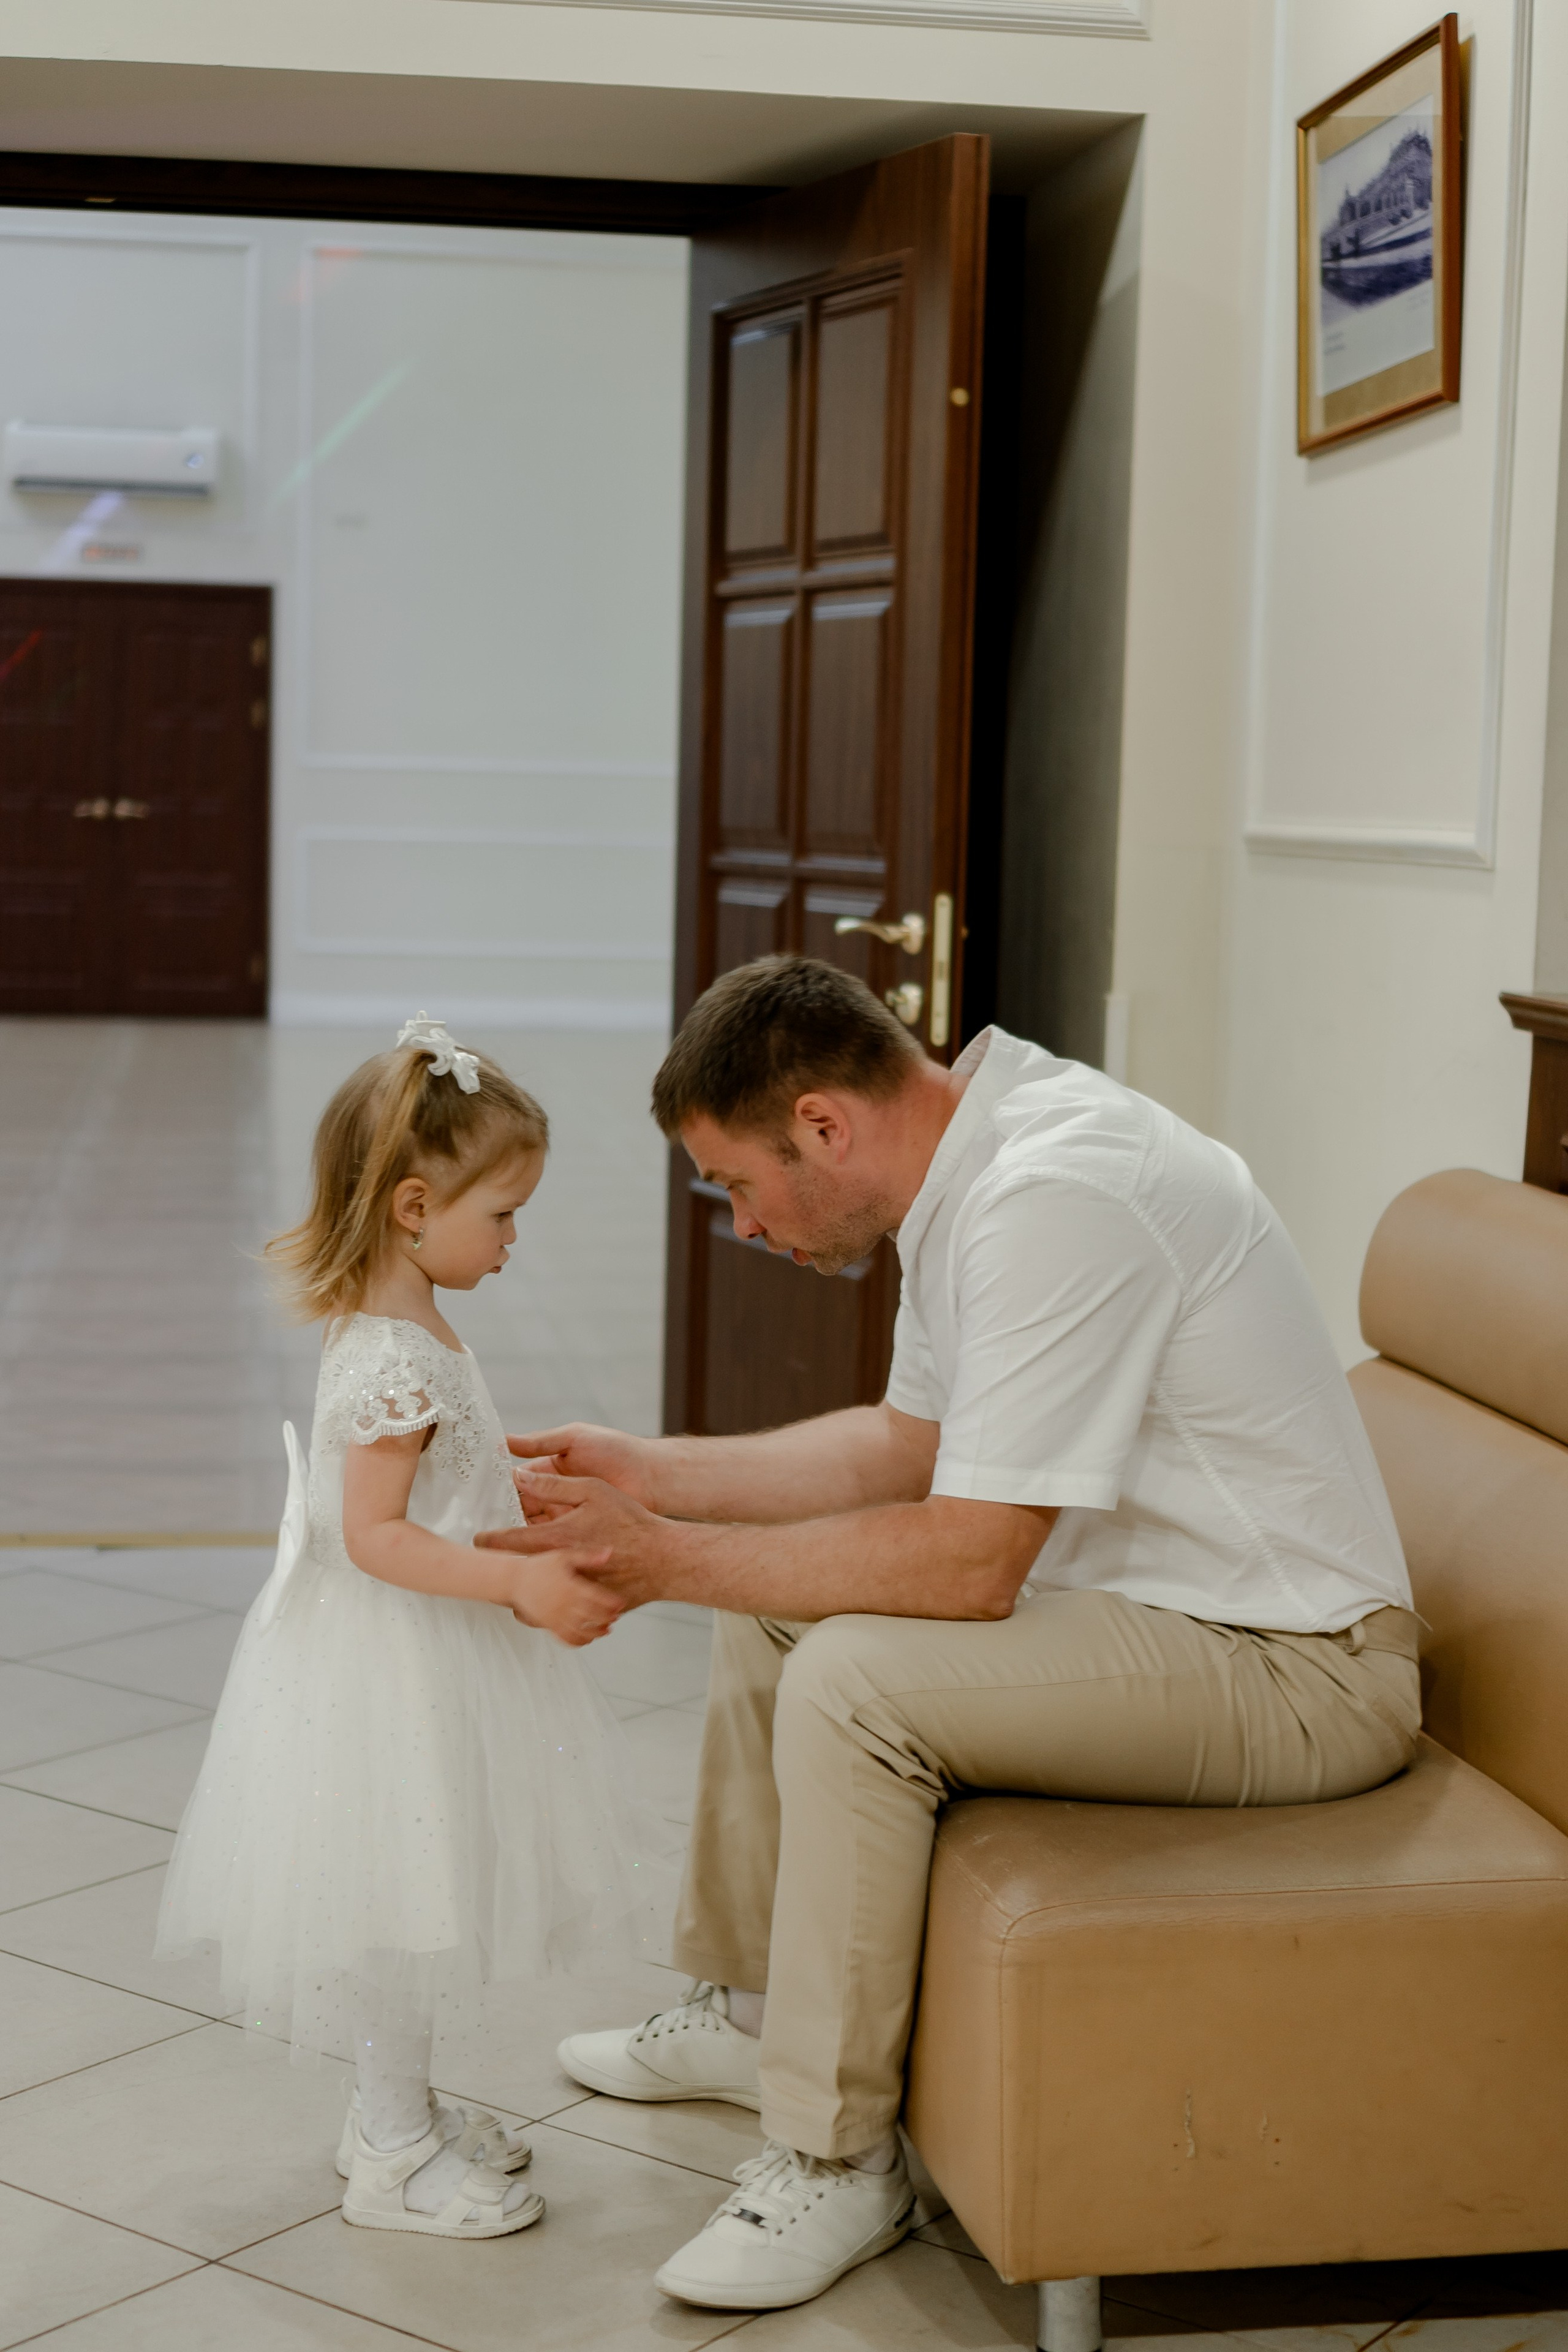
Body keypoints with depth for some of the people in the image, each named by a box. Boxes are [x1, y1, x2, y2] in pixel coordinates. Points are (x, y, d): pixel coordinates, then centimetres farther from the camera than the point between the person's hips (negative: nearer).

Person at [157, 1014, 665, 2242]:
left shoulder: (395, 1325, 7)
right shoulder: (400, 1356, -25)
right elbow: (375, 1535, -27)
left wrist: (536, 1519, 23)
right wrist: (521, 1584, -30)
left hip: (420, 1670, 10)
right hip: (392, 1674, -10)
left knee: (417, 1904, 20)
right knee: (403, 1907, 2)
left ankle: (401, 2109, 34)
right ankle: (394, 2155, 15)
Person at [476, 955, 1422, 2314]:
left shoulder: (1055, 1199, -27)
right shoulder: (976, 1157, 4)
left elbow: (967, 1564, -27)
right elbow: (909, 1445, 15)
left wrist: (669, 1559, -19)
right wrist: (654, 1473, 8)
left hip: (1296, 1672, -10)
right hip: (1153, 1588, 10)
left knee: (852, 1676, -25)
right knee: (776, 1596, 15)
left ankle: (839, 2159, -10)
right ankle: (750, 2006, 29)